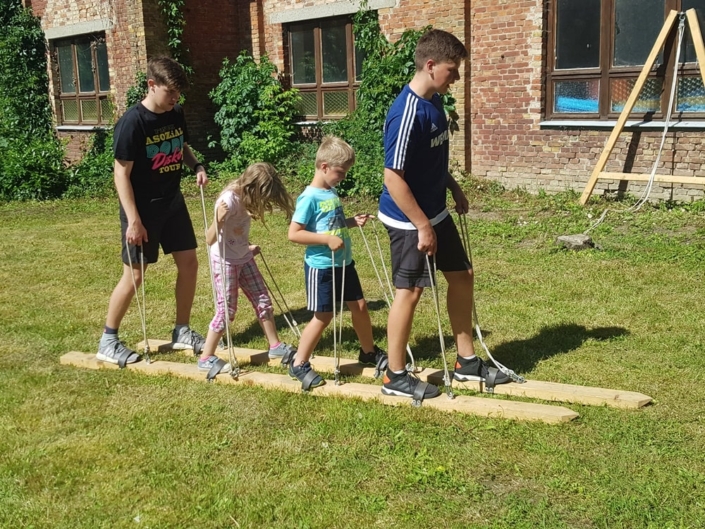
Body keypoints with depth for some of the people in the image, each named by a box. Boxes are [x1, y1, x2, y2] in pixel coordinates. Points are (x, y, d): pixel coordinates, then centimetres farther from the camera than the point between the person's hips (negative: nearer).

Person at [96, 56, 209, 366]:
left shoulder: (176, 114, 1)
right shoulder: (133, 121, -20)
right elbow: (122, 172, -19)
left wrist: (197, 166, -2)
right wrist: (133, 219, -23)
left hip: (172, 202, 7)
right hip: (143, 207, -7)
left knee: (189, 263, 9)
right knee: (134, 274, -1)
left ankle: (182, 332, 23)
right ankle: (107, 342, 14)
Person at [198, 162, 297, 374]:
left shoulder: (245, 197, -2)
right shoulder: (229, 200, -27)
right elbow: (210, 240, -29)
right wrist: (219, 220, -44)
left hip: (244, 258, 8)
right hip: (225, 261, -8)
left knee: (263, 300, 12)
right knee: (226, 309, -4)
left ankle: (275, 346, 25)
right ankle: (206, 358, 7)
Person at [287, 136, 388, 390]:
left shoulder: (332, 193, 8)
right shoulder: (310, 197, -18)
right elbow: (294, 233, -22)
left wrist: (352, 222, 4)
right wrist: (327, 239, -26)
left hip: (343, 263, 8)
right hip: (321, 267, -8)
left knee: (359, 306, 15)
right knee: (323, 316, -1)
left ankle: (369, 352, 34)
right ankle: (299, 364, 15)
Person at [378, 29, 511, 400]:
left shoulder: (435, 101, 3)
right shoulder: (407, 113, -25)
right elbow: (393, 178, -26)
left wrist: (454, 188, 19)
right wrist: (422, 226, -23)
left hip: (436, 211, 9)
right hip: (409, 220, -9)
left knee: (461, 276, 14)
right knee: (410, 291, 0)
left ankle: (467, 362, 28)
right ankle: (395, 377, 17)